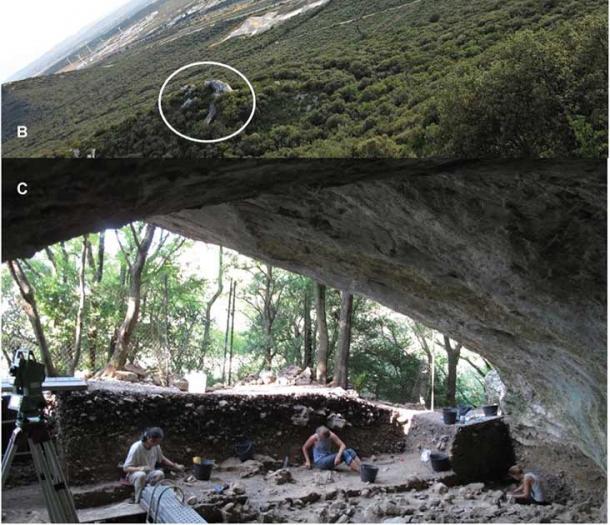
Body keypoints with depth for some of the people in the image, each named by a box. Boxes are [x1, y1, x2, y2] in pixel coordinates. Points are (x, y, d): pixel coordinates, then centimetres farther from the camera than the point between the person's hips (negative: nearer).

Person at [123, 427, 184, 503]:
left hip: (149, 474, 4)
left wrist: (175, 466, -1)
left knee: (160, 474, -29)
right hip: (135, 475, -4)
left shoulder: (156, 446, -9)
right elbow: (125, 468, -22)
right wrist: (141, 468, -39)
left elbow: (162, 459, 11)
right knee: (141, 475, -39)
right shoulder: (136, 448, -24)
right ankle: (138, 501, -22)